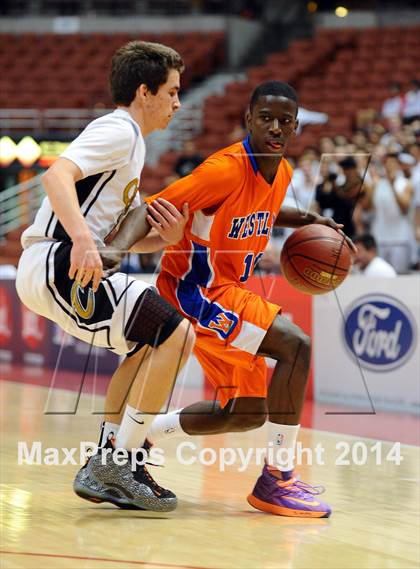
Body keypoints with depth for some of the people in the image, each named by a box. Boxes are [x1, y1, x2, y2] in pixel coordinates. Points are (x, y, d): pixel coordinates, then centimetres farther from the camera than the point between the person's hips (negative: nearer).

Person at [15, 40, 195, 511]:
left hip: (52, 269, 11)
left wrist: (167, 237, 11)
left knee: (146, 346, 22)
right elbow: (56, 174, -25)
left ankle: (104, 464, 17)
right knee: (176, 333, -15)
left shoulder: (129, 143, 25)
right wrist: (82, 238, -38)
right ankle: (121, 462, -12)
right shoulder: (117, 130, -6)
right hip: (57, 264, -11)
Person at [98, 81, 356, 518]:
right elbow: (153, 210, -25)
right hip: (193, 289, -9)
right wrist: (117, 249, -43)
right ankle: (277, 478, -18)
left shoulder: (282, 173, 3)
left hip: (228, 291, 9)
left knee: (247, 412, 12)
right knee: (294, 345, -25)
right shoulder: (226, 170, -23)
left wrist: (307, 220, 10)